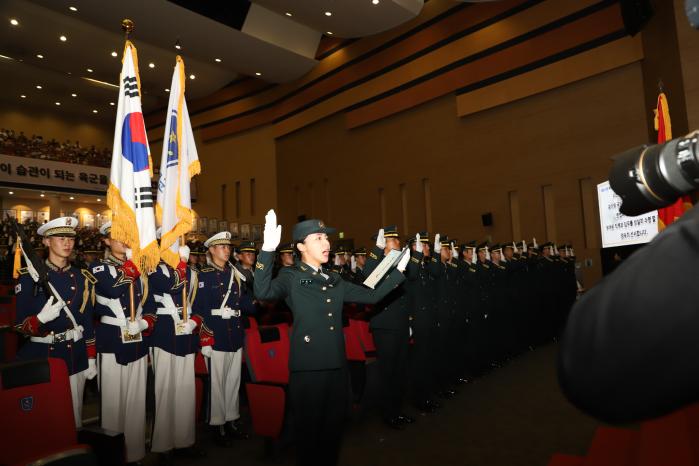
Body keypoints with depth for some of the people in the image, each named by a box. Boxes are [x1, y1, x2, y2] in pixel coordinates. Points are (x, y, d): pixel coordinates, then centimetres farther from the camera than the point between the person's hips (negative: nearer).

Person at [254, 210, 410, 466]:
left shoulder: (334, 279, 12)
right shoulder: (291, 276, -6)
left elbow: (371, 295, 13)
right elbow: (262, 292, -26)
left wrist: (398, 270, 9)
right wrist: (268, 249, -37)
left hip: (337, 364, 6)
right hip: (307, 366, -6)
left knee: (334, 425, 18)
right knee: (308, 427, 8)